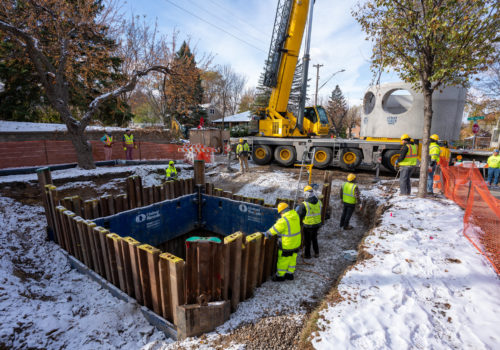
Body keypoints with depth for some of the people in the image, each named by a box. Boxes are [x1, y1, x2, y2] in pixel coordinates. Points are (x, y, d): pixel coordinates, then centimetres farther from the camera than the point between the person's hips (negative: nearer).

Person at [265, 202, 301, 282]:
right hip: (296, 242, 7)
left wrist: (267, 233, 1)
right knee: (292, 259, 22)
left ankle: (280, 276, 27)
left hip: (287, 245, -7)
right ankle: (290, 274, 37)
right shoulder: (295, 214, -5)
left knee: (282, 260, 11)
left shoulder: (283, 220, -27)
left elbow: (275, 229, -15)